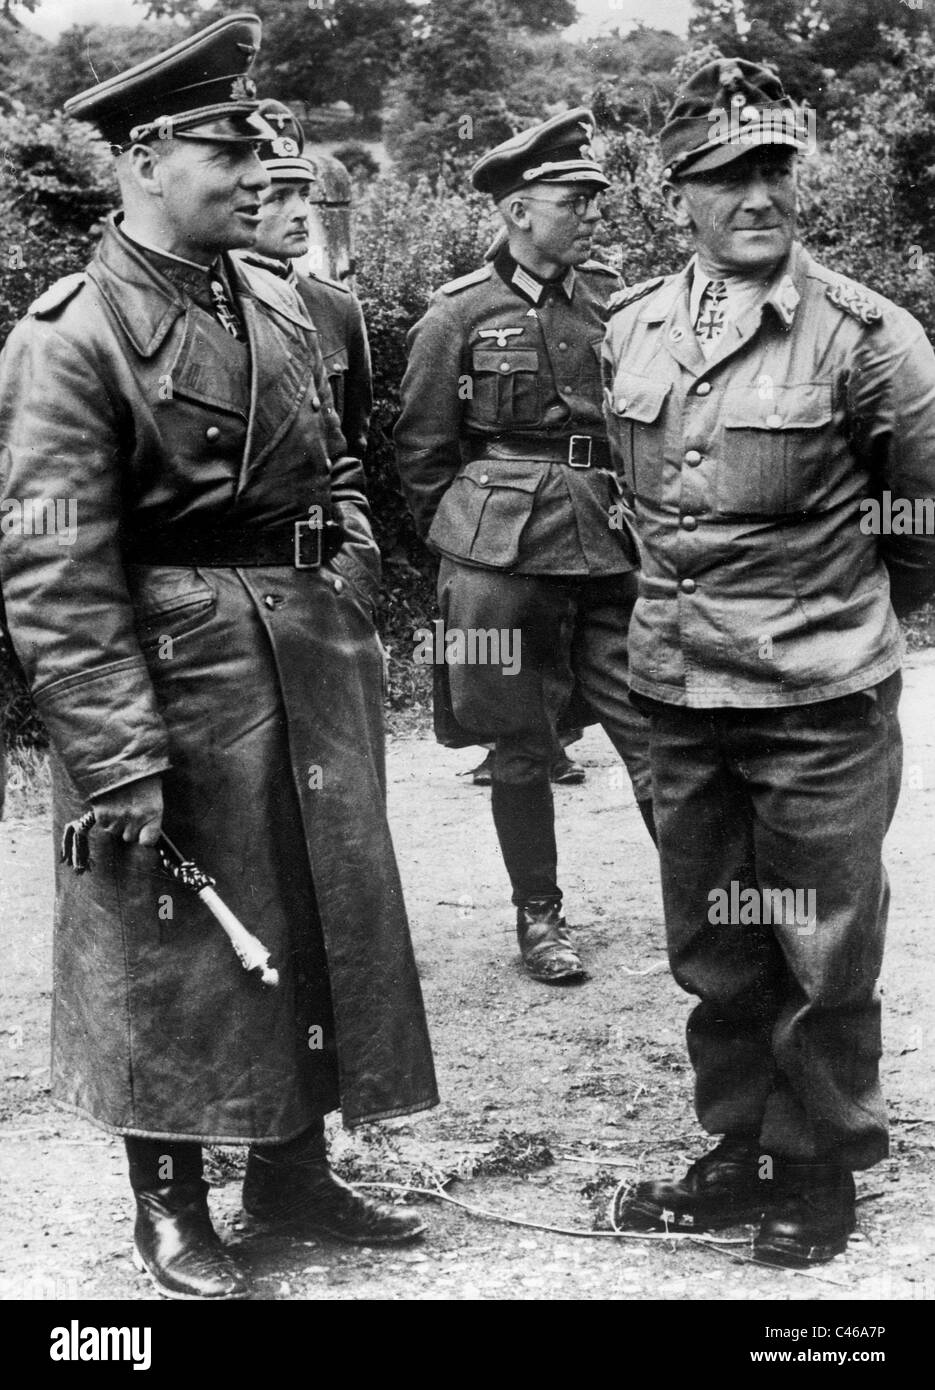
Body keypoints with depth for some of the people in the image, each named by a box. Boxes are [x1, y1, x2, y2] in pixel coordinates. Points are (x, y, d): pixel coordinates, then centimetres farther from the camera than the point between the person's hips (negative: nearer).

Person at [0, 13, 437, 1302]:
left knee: (326, 913, 15)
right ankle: (170, 1205, 23)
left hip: (314, 662, 7)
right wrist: (117, 758, -21)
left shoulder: (279, 308, 9)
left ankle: (295, 1168, 32)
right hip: (177, 671, -7)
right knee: (176, 941, 5)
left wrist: (354, 593, 8)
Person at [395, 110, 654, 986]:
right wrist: (472, 545, 5)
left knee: (652, 729, -2)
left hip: (613, 546, 2)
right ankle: (538, 915, 20)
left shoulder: (614, 299, 5)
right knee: (520, 745, 6)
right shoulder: (458, 314, -3)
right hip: (505, 558, -2)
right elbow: (421, 454, 4)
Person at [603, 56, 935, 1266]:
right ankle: (740, 1152, 32)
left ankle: (821, 1173, 25)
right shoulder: (631, 331, 3)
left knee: (822, 956, 7)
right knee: (713, 951, 15)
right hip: (680, 696, 5)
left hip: (821, 706, -4)